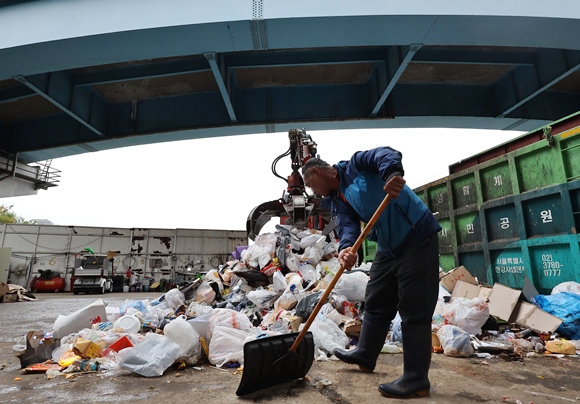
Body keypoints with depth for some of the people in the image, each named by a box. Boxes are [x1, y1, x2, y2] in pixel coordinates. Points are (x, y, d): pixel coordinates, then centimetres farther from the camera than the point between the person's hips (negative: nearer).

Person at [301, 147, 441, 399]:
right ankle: (365, 356, 33)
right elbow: (347, 224, -8)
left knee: (414, 310, -5)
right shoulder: (337, 201, 9)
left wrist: (392, 173, -47)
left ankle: (416, 380, 6)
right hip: (388, 249, 8)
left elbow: (385, 155, -24)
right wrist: (345, 248, -30)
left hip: (418, 238, -8)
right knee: (376, 303, 16)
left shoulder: (356, 165, -6)